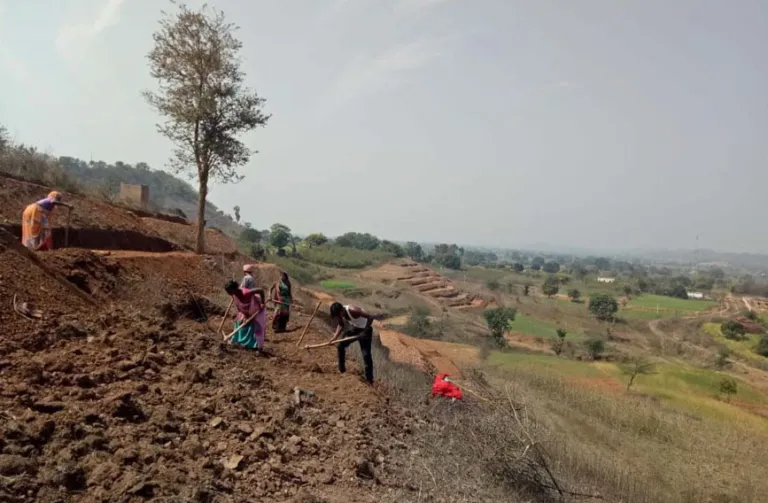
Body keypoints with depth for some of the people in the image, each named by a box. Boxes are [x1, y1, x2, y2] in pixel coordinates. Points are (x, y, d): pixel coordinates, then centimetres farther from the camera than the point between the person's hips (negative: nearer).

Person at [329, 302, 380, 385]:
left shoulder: (353, 310, -36)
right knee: (341, 345, 6)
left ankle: (369, 379, -3)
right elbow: (341, 325, 0)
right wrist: (335, 337, -14)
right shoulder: (340, 313, -15)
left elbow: (370, 317, -37)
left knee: (366, 354, -11)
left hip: (364, 329, -7)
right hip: (354, 328, 7)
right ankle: (341, 369, 24)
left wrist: (365, 331, -35)